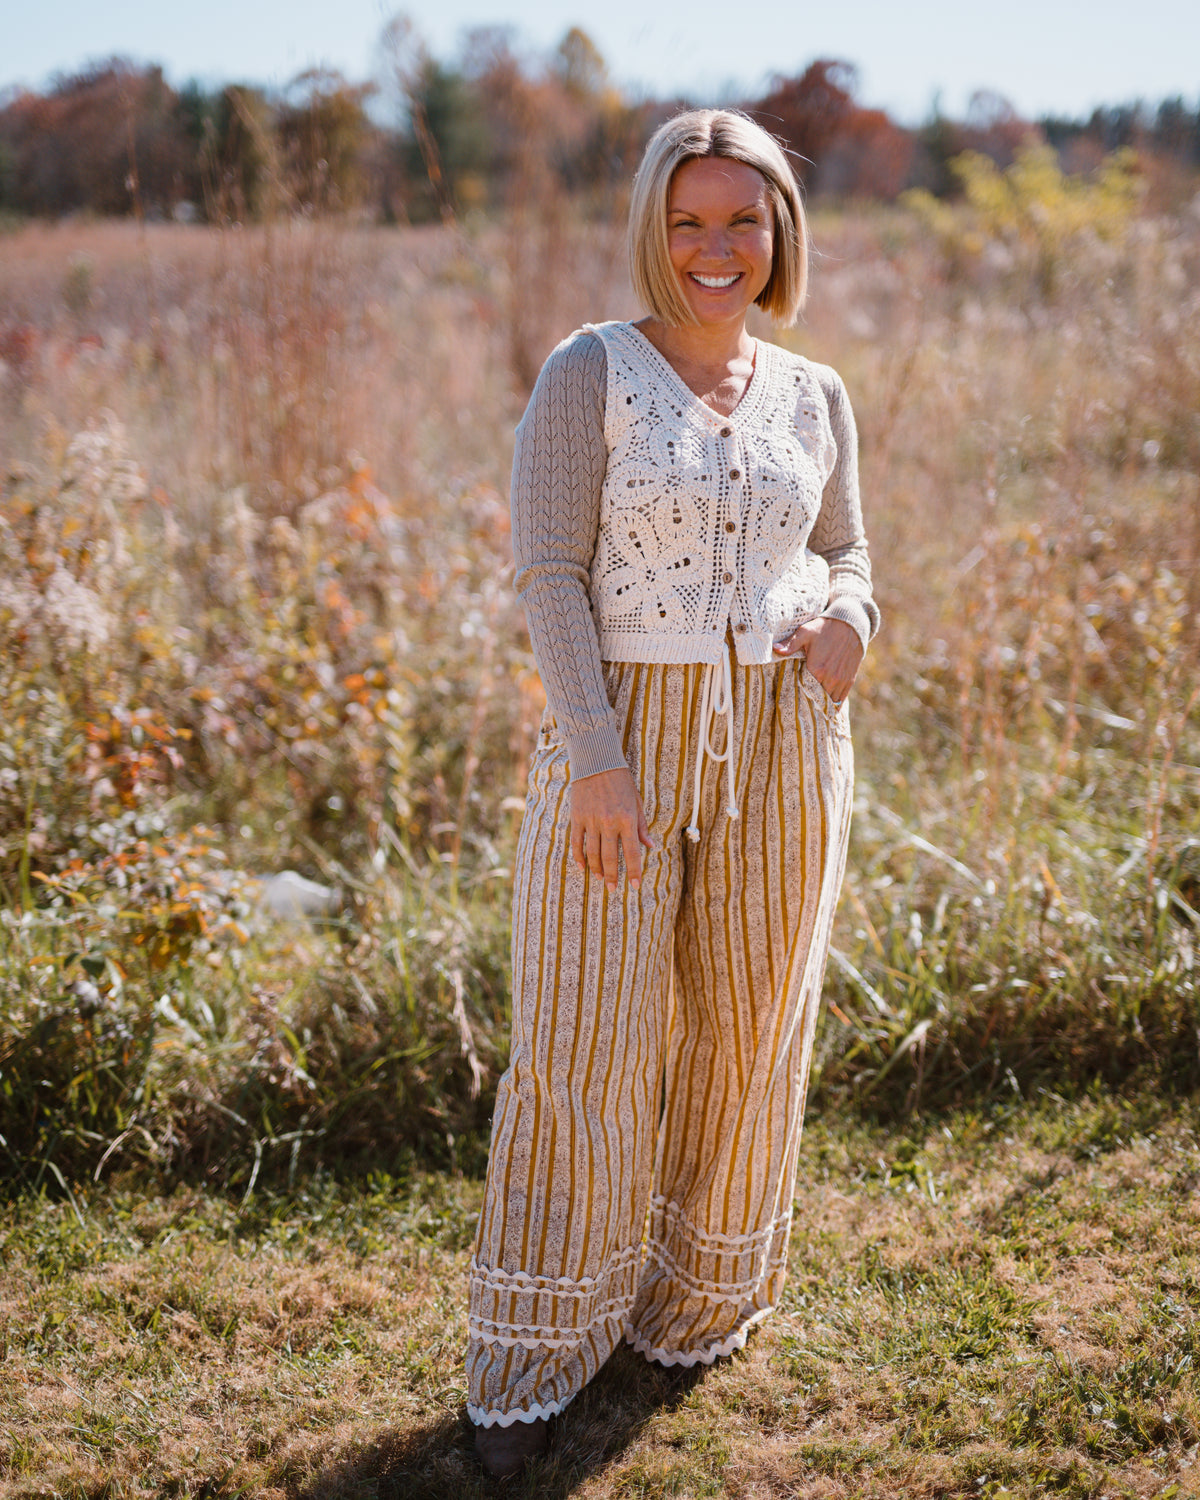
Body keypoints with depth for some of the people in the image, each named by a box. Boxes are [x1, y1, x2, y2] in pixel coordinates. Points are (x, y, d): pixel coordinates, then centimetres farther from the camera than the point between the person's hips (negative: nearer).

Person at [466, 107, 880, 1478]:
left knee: (745, 1031, 13)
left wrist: (849, 618, -5)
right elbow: (548, 570, -10)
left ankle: (695, 1302, 35)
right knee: (585, 1045, -1)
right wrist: (593, 756, -18)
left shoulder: (814, 398, 8)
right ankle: (529, 1359, 16)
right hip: (622, 738, -4)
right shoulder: (590, 372, -4)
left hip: (779, 744, 4)